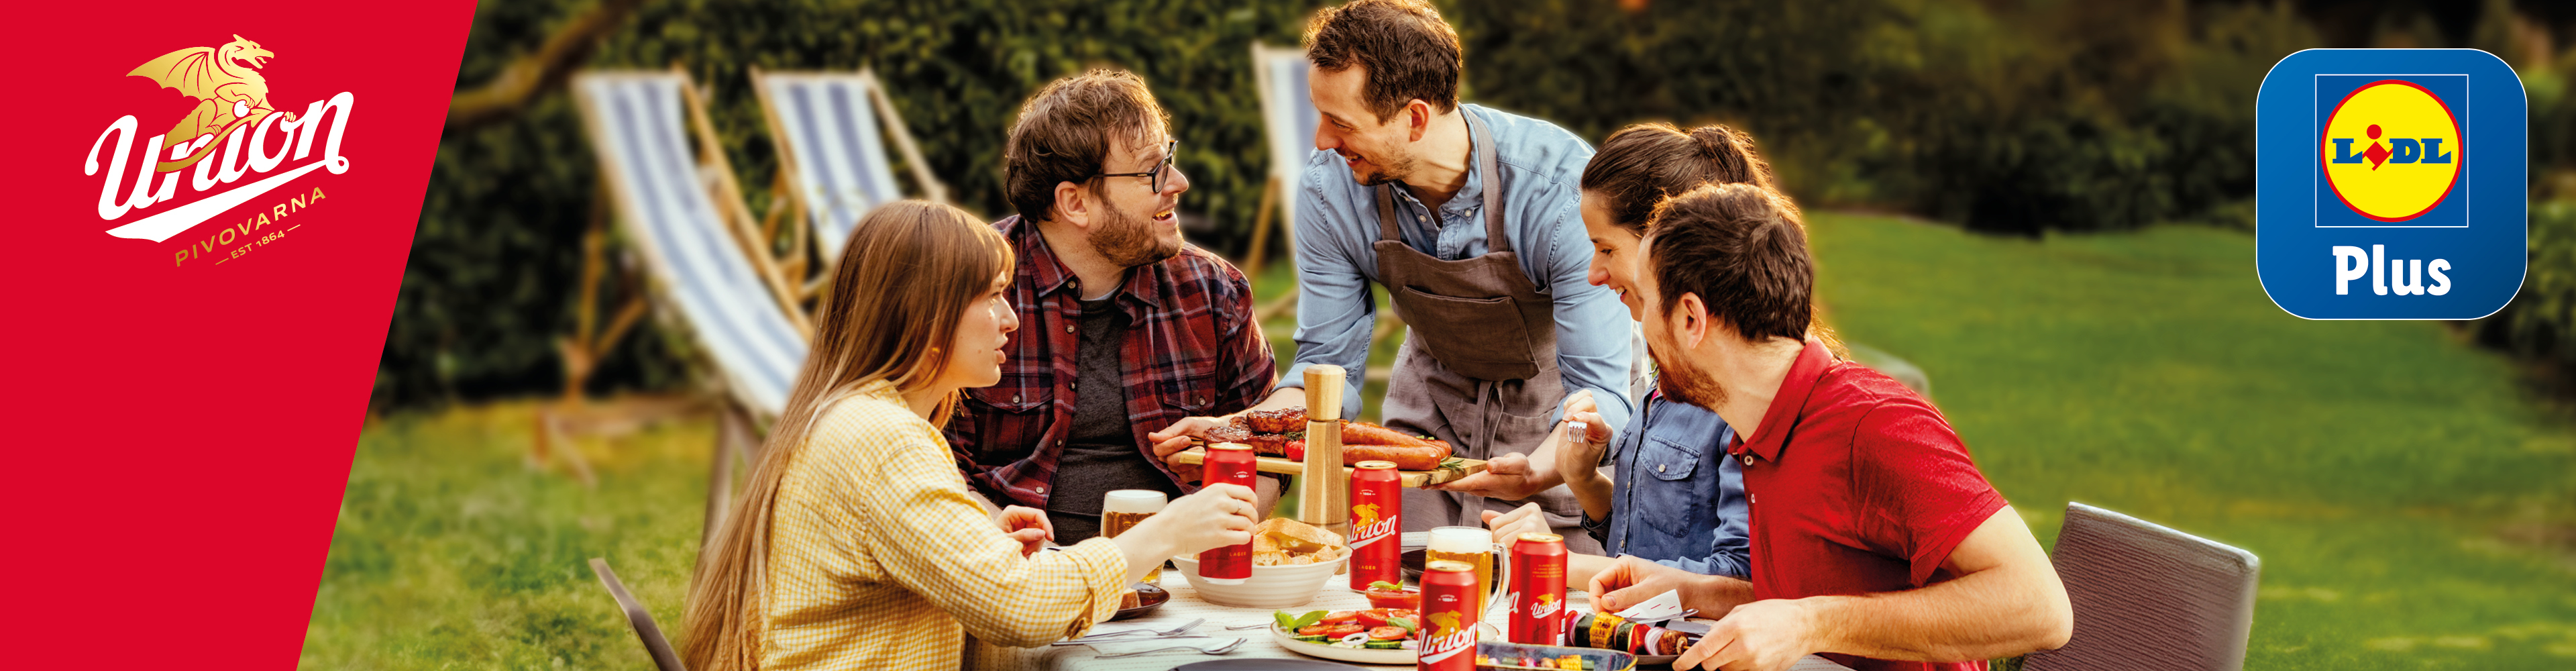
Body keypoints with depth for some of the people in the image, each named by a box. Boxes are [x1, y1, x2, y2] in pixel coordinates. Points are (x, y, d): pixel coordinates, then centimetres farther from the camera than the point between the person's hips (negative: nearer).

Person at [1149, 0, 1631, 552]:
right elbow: (1329, 366, -9)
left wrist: (1539, 471, -55)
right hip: (1432, 403, 3)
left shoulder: (1559, 182, -32)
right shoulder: (1330, 189, -20)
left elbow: (1600, 387, -33)